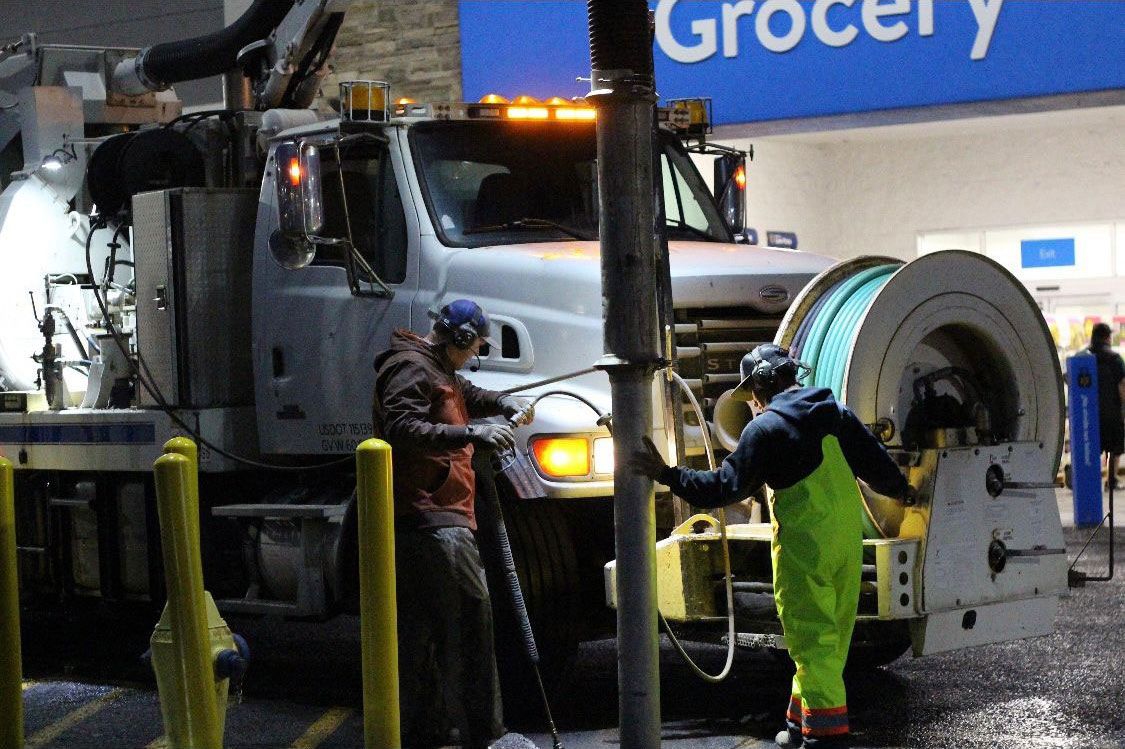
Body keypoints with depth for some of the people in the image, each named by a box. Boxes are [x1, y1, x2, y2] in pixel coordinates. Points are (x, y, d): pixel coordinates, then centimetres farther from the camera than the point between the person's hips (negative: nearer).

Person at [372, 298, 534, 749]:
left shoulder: (438, 370, 23)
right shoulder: (411, 367, -10)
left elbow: (466, 395, 44)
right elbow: (402, 428, -25)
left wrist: (503, 403, 26)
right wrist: (471, 434, -32)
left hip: (435, 516, 12)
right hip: (429, 514, -12)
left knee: (423, 627, 15)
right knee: (470, 614, -15)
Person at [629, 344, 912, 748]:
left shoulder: (766, 428, -10)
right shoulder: (836, 413, 8)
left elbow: (726, 486, -14)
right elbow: (875, 461, 13)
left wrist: (667, 475, -11)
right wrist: (900, 490, 34)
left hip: (804, 544, -7)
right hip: (848, 539, 7)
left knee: (811, 639, -2)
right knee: (831, 636, 15)